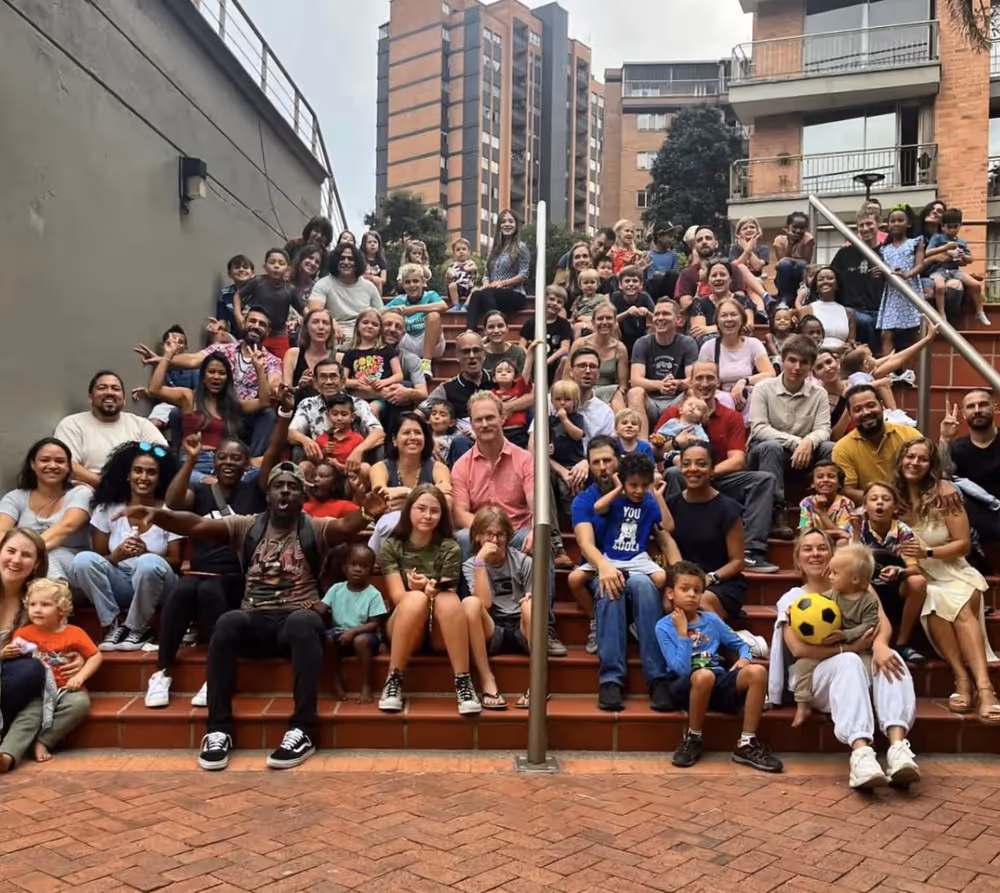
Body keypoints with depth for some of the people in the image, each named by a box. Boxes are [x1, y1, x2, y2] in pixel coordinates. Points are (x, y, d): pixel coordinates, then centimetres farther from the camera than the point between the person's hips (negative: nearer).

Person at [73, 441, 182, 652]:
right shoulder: (107, 509, 3)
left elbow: (176, 562, -4)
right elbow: (98, 559, 3)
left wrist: (146, 553, -23)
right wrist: (117, 554, -20)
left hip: (153, 585, -2)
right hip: (118, 584, 2)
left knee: (149, 563, -36)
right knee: (84, 560, -26)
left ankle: (138, 629, -13)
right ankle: (113, 626, -13)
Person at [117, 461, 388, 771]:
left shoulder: (315, 529, 6)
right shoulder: (246, 526, 11)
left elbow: (345, 526, -17)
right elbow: (197, 525, -2)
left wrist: (366, 514, -42)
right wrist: (156, 514, -22)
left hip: (297, 619, -2)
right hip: (255, 621, 2)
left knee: (303, 623, -37)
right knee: (227, 623, -32)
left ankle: (303, 731, -33)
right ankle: (219, 729, -24)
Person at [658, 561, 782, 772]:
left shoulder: (712, 620, 11)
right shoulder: (664, 626, -3)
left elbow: (741, 644, 19)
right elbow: (682, 669, -13)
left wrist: (744, 658, -3)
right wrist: (683, 632, -13)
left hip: (719, 684, 4)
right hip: (687, 687, -4)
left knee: (757, 671, -24)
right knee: (703, 675, -40)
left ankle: (747, 744, -16)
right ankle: (692, 740, -15)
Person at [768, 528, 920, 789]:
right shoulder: (792, 599, 10)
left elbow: (883, 623, -1)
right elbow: (799, 649, -8)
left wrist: (879, 645, -26)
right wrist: (849, 648, -17)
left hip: (859, 666, 3)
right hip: (813, 676, -3)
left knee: (891, 658, -31)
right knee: (849, 662, -37)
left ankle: (898, 746, -51)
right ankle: (861, 753, -57)